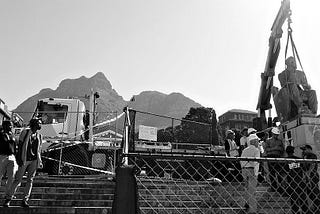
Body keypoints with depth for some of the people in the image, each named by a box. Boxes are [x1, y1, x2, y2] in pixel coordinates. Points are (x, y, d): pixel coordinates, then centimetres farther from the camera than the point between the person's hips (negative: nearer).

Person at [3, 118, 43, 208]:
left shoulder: (39, 136, 12)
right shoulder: (25, 132, 0)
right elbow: (19, 146, -3)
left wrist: (39, 161, 10)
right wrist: (19, 158, -10)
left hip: (34, 160, 4)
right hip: (24, 160, -4)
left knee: (30, 180, 1)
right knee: (17, 180, -1)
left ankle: (25, 200, 5)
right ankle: (8, 199, 11)